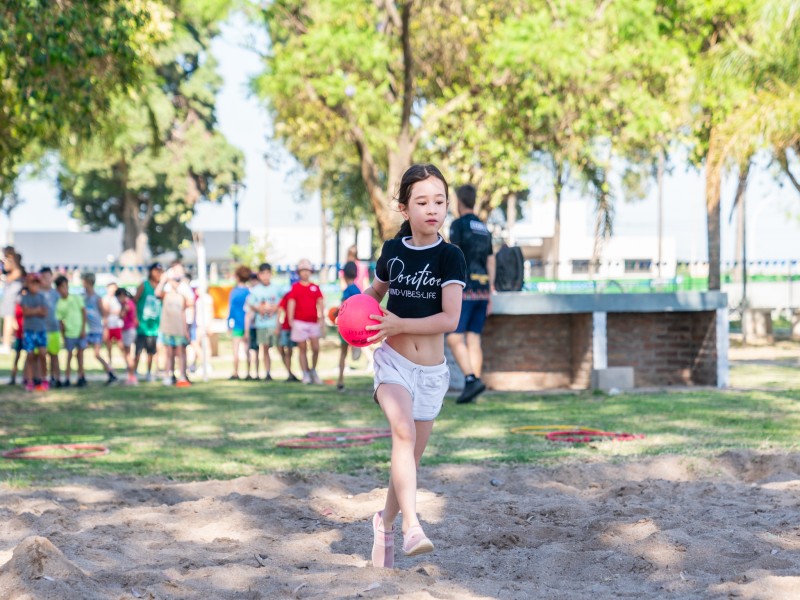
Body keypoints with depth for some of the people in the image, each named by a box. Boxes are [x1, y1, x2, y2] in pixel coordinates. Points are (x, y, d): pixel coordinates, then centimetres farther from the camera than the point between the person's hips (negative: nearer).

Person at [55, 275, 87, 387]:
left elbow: (83, 312, 1)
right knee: (69, 355, 3)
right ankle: (67, 378, 8)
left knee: (80, 354, 7)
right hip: (69, 334, -1)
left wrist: (83, 329, -5)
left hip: (81, 331, 1)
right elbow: (60, 322, 0)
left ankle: (81, 377, 15)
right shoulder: (59, 305, -2)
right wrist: (63, 337, -3)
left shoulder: (76, 298, -1)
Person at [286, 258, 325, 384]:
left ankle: (313, 370, 17)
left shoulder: (315, 287, 9)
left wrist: (322, 319, 0)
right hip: (300, 322, -2)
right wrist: (290, 320, -8)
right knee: (303, 349, 3)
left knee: (316, 349, -3)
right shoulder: (295, 287, 3)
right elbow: (291, 303, -1)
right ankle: (305, 374, 9)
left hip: (314, 322, 2)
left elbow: (320, 303, 9)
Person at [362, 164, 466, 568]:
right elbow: (374, 293, 22)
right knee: (403, 432, -26)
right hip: (393, 360, 0)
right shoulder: (392, 251, 1)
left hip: (431, 370, 1)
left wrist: (399, 324, -22)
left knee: (411, 456, 10)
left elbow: (450, 319, -15)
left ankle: (385, 523, 34)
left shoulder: (449, 257, -6)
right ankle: (411, 526, -36)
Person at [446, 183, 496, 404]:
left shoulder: (458, 225, -5)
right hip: (482, 291, 7)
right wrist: (489, 297, 19)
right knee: (473, 340, 6)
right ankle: (472, 386, 1)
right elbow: (491, 264, 16)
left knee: (454, 338, -7)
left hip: (464, 289, -7)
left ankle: (472, 379, -22)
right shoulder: (484, 229, 17)